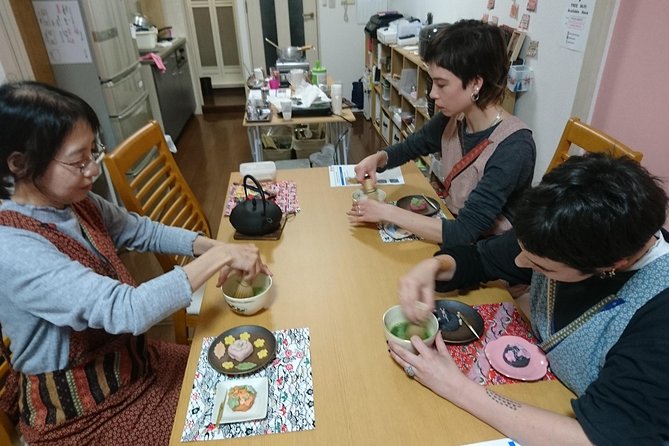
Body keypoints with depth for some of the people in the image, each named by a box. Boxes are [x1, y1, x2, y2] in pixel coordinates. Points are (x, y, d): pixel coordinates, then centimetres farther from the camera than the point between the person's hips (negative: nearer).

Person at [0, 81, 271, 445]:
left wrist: (209, 246, -12)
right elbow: (128, 311, -39)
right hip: (79, 410, -7)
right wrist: (218, 257, -33)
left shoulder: (74, 203, -7)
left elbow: (144, 232, 4)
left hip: (126, 358, 7)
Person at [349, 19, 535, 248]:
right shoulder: (453, 119, -8)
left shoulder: (513, 148, -28)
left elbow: (464, 232, -31)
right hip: (453, 225, 6)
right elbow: (409, 146, 10)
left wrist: (386, 212, -27)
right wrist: (378, 158, -11)